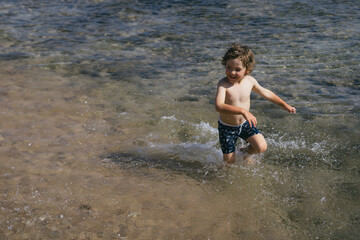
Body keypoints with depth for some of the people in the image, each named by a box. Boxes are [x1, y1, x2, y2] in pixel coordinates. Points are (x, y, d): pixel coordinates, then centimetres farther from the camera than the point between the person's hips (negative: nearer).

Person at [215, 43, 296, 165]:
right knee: (230, 161, 2)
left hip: (245, 123, 4)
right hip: (227, 127, -4)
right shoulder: (223, 84, -27)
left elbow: (265, 92, 9)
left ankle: (246, 152, 23)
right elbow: (219, 106, -42)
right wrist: (243, 111, -52)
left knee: (262, 147, -11)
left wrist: (284, 105, 20)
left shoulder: (250, 81, -11)